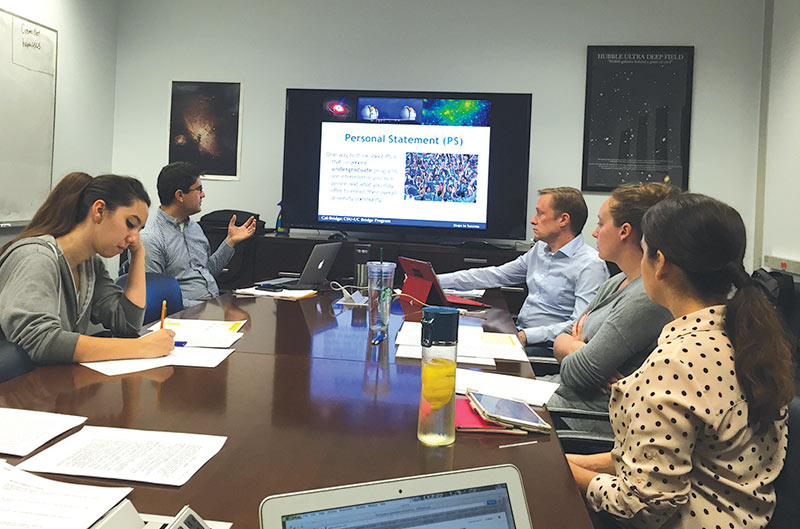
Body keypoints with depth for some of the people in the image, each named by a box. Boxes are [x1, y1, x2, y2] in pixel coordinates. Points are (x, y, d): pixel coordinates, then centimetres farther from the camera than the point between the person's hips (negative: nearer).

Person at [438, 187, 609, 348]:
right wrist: (439, 280, 14)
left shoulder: (590, 265, -13)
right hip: (519, 332, 8)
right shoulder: (540, 249, 14)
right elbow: (496, 275, 18)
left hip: (549, 347, -8)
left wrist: (526, 336, -28)